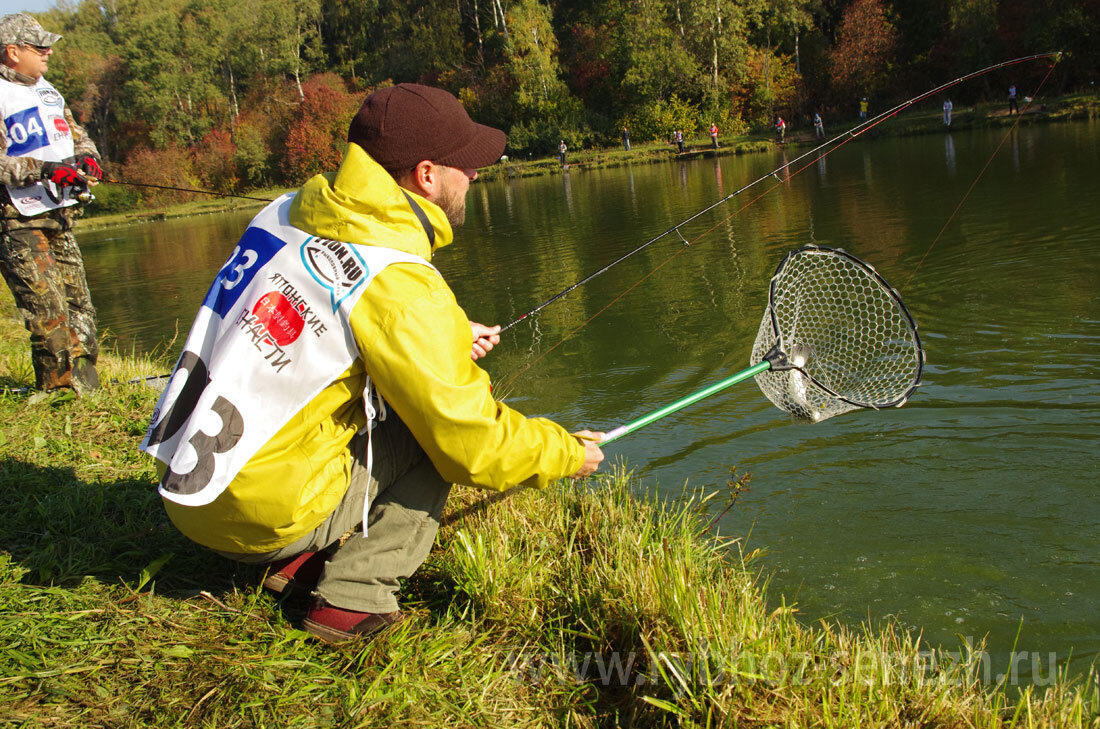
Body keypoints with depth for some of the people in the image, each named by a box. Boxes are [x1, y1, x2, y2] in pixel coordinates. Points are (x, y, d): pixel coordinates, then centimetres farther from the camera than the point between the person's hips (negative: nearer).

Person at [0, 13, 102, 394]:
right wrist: (44, 168, -24)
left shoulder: (46, 88, 18)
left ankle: (87, 389, 17)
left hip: (59, 214, 8)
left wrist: (87, 156, 4)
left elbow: (75, 132, 25)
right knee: (49, 315, -11)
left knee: (80, 310, 8)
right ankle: (60, 394, -3)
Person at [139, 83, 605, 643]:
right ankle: (354, 597, -3)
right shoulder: (399, 287, -21)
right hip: (262, 516, -8)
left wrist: (446, 341, 19)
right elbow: (473, 446, -15)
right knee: (438, 424, 0)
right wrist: (568, 454, 3)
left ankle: (297, 562, 15)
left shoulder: (290, 211, 2)